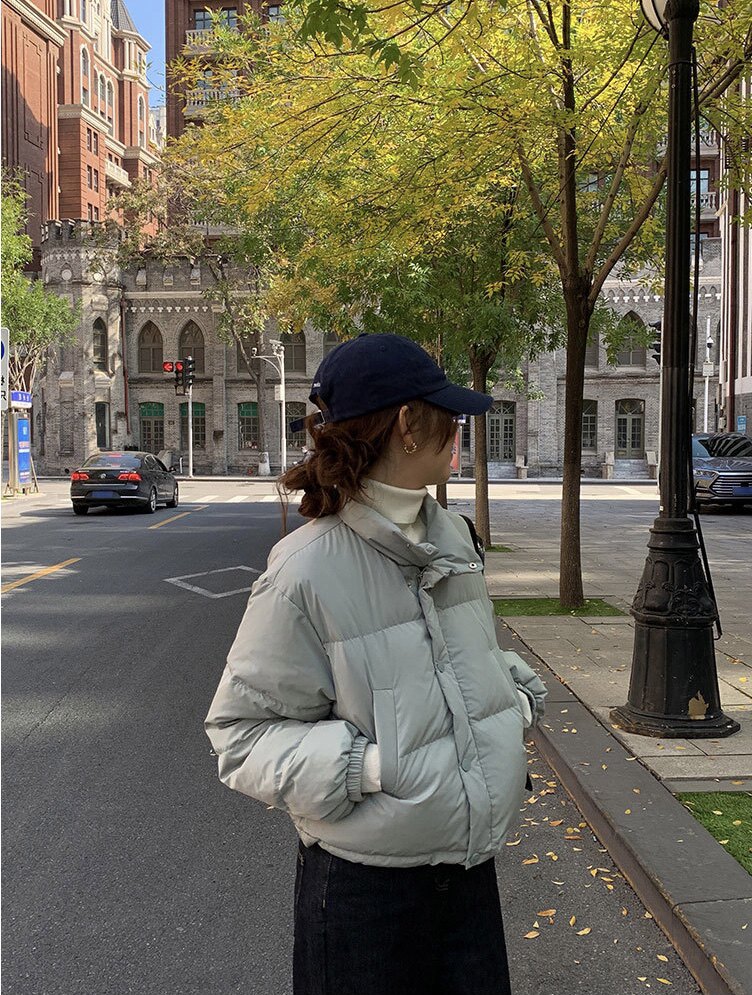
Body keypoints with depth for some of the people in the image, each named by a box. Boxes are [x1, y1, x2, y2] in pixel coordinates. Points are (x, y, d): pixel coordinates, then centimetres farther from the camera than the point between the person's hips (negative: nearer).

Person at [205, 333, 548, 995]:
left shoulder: (452, 537, 3)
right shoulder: (306, 570, -20)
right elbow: (243, 730, -14)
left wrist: (517, 691, 2)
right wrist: (366, 766, -25)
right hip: (365, 884, -6)